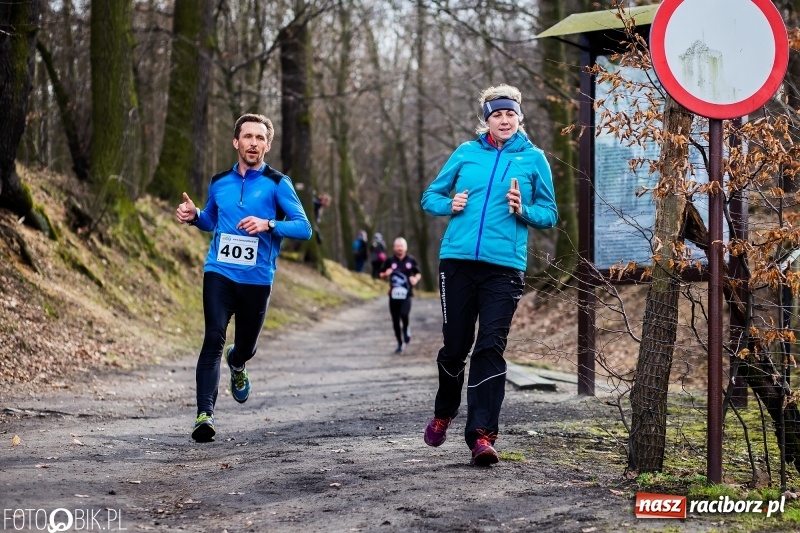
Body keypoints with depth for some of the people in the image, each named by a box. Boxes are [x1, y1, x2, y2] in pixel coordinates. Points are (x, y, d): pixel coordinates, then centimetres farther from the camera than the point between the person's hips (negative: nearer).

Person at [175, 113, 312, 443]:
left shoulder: (277, 184, -2)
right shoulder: (219, 183, 9)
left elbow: (304, 228, -9)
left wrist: (269, 224, -25)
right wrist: (194, 216, 4)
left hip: (257, 279, -1)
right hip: (219, 273, 1)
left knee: (246, 346, 13)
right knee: (214, 339, -17)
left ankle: (236, 365, 52)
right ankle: (205, 413, -21)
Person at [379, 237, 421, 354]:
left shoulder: (411, 261, 4)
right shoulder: (390, 261, 4)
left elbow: (418, 274, 16)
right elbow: (382, 275, 12)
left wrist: (416, 279, -5)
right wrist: (386, 274, -10)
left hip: (406, 294, -2)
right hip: (394, 295, 2)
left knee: (404, 314, -26)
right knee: (395, 321, 4)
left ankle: (406, 330, 7)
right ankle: (399, 344, 19)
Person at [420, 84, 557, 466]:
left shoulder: (533, 159, 8)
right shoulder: (466, 153, 10)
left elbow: (549, 215, 11)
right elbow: (430, 196, 17)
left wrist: (523, 211, -9)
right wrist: (450, 205, -5)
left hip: (505, 266, -1)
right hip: (458, 260, 1)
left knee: (491, 347, -10)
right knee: (455, 345, 7)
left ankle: (482, 435, -13)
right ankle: (444, 412, 33)